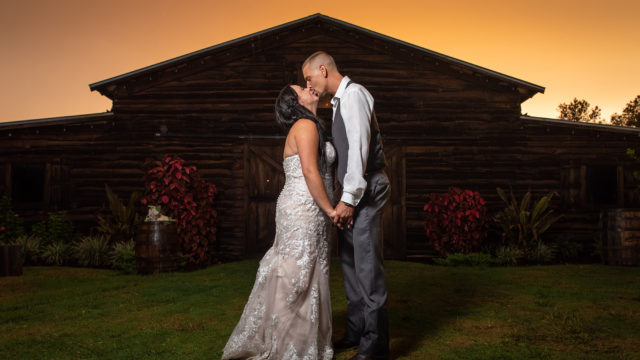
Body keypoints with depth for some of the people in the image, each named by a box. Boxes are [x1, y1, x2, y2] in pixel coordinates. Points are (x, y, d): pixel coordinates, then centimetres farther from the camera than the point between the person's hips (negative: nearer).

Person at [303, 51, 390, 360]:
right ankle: (356, 332, 25)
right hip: (353, 191, 10)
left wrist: (349, 198, -21)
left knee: (367, 264, -8)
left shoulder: (353, 94, -9)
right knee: (349, 261, 14)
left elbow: (359, 146, -18)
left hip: (365, 189, -10)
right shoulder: (340, 100, 20)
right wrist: (345, 196, 13)